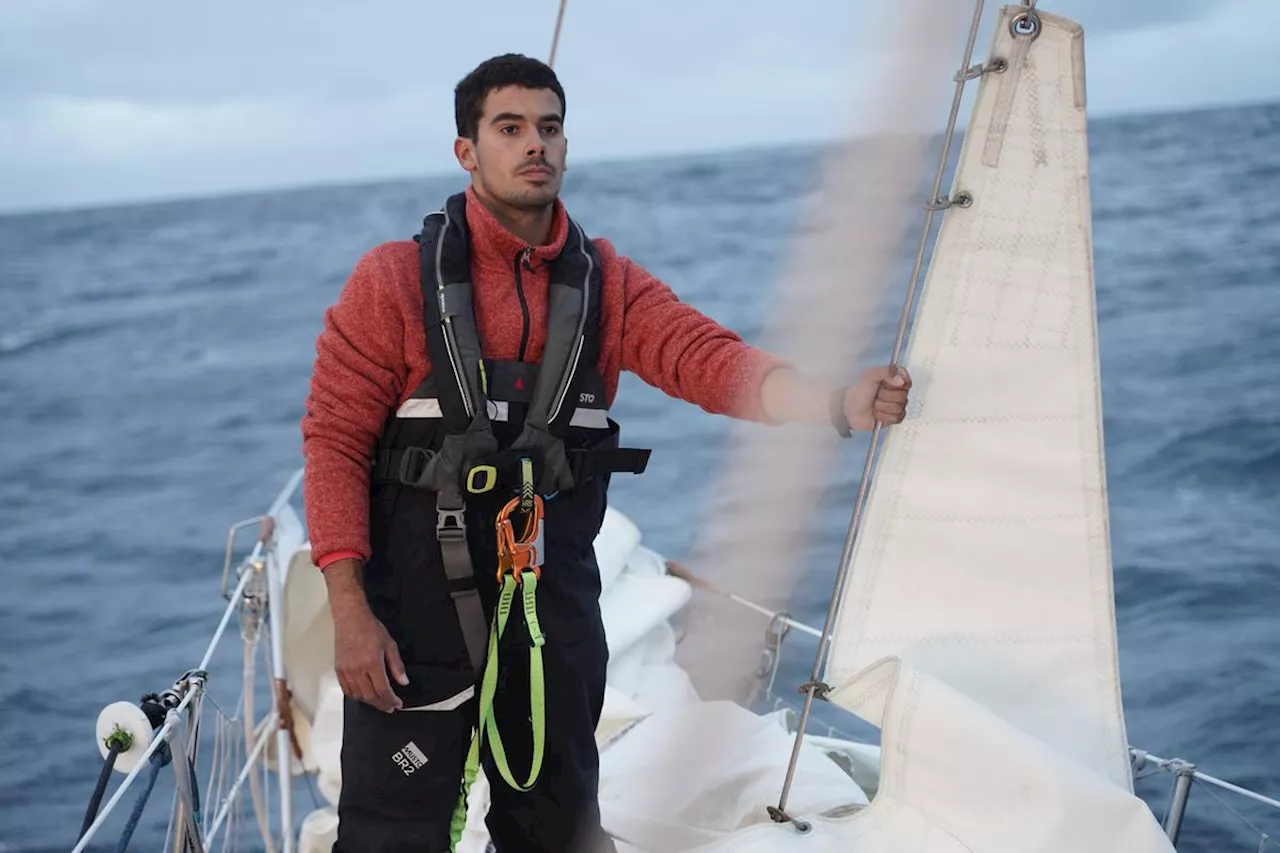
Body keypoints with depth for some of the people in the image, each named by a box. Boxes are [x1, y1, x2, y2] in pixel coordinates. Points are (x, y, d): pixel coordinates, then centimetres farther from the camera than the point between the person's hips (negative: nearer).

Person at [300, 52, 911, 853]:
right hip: (418, 602, -3)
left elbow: (714, 359, -12)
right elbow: (335, 438, -7)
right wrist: (349, 609, -13)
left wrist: (839, 403, -31)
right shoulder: (396, 278, -6)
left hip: (555, 599, 3)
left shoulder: (609, 284, 2)